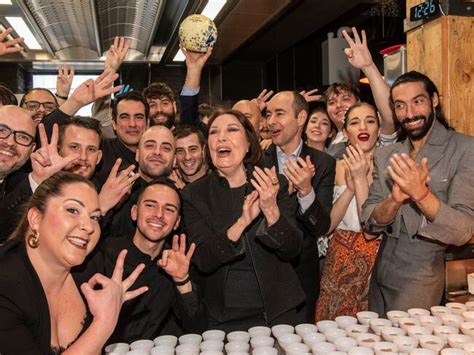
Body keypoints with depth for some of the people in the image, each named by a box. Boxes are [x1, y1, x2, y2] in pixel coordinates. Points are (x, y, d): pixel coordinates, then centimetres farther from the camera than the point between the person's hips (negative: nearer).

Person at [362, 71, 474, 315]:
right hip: (382, 271, 5)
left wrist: (420, 193, -32)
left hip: (422, 274, -4)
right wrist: (394, 200, -21)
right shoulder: (385, 155, 4)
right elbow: (370, 222, -1)